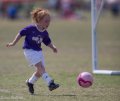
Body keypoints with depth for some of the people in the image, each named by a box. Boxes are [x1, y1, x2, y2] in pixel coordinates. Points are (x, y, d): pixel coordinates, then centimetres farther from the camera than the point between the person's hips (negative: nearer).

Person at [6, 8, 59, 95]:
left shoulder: (45, 33, 4)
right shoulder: (31, 28, -14)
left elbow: (48, 42, 17)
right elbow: (21, 33, -5)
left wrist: (53, 47, -2)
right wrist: (13, 43, -3)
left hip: (38, 51, 7)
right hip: (29, 50, -7)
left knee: (40, 71, 4)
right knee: (40, 67, -21)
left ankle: (30, 82, 30)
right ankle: (50, 83, -29)